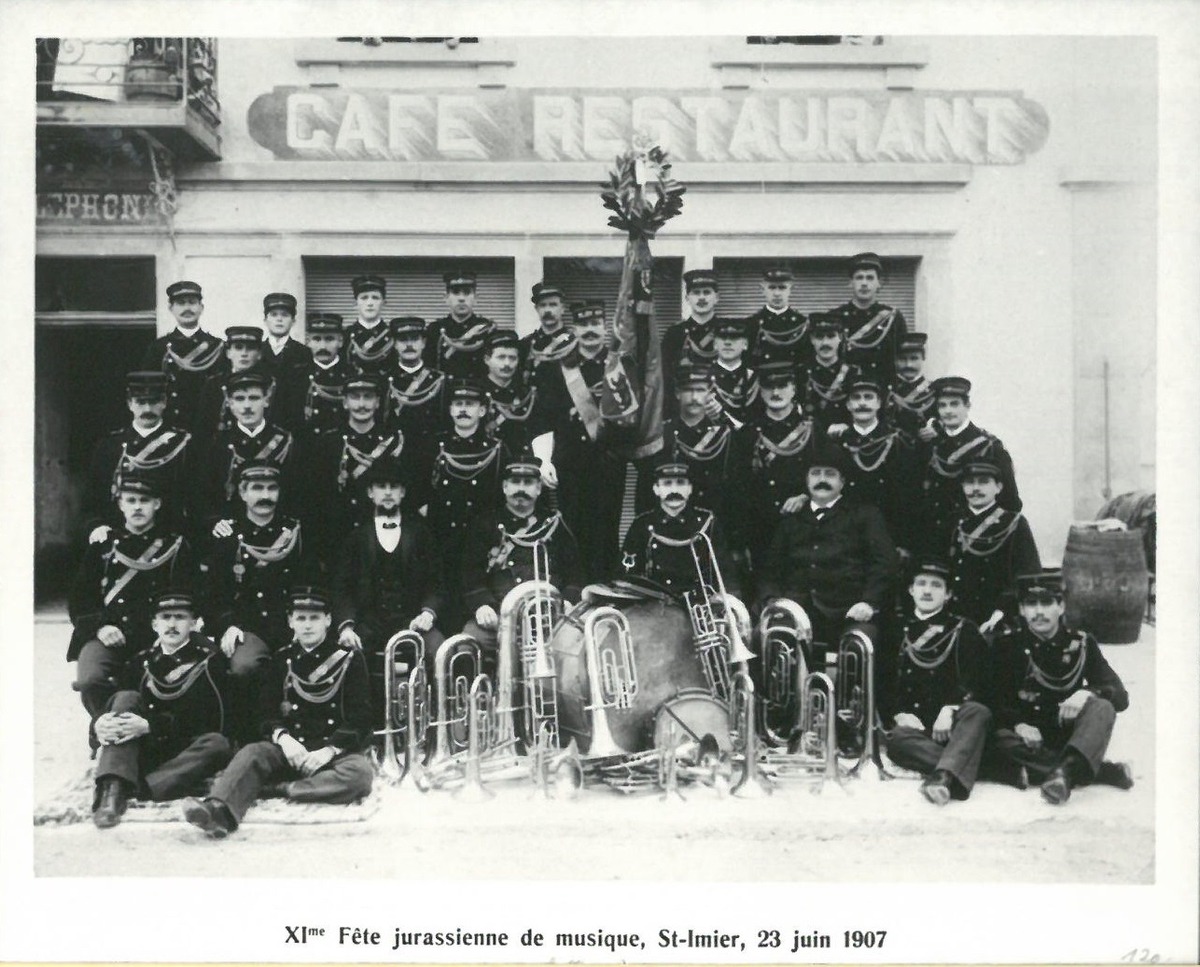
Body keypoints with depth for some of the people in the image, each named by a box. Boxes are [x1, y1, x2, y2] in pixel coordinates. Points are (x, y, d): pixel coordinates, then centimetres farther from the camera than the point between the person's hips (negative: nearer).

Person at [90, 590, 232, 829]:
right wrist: (100, 723, -21)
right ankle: (112, 788, -34)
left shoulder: (209, 660, 1)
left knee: (218, 745, -32)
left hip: (185, 756, -3)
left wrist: (149, 726, -22)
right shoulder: (141, 663, 13)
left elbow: (204, 719, -11)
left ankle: (128, 791, -38)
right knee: (126, 698, -17)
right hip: (145, 753, 3)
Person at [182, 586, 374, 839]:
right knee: (251, 753, -27)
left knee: (360, 773, -35)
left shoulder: (349, 659, 3)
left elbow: (360, 719, -4)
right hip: (292, 750, 3)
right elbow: (266, 712, 8)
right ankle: (219, 811, -53)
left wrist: (329, 750, -18)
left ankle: (272, 789, -35)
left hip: (337, 750, -2)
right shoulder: (282, 660, 13)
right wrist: (283, 738, -14)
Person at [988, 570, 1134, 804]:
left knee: (1102, 708, -26)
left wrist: (1088, 693, -24)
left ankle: (1066, 770, -53)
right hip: (1028, 739, -1)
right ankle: (1103, 771, -32)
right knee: (1002, 741, -33)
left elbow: (1121, 697, -2)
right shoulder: (1007, 643, 3)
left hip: (1071, 738, 1)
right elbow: (994, 700, -3)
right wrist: (1018, 724, -24)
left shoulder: (1081, 643, 6)